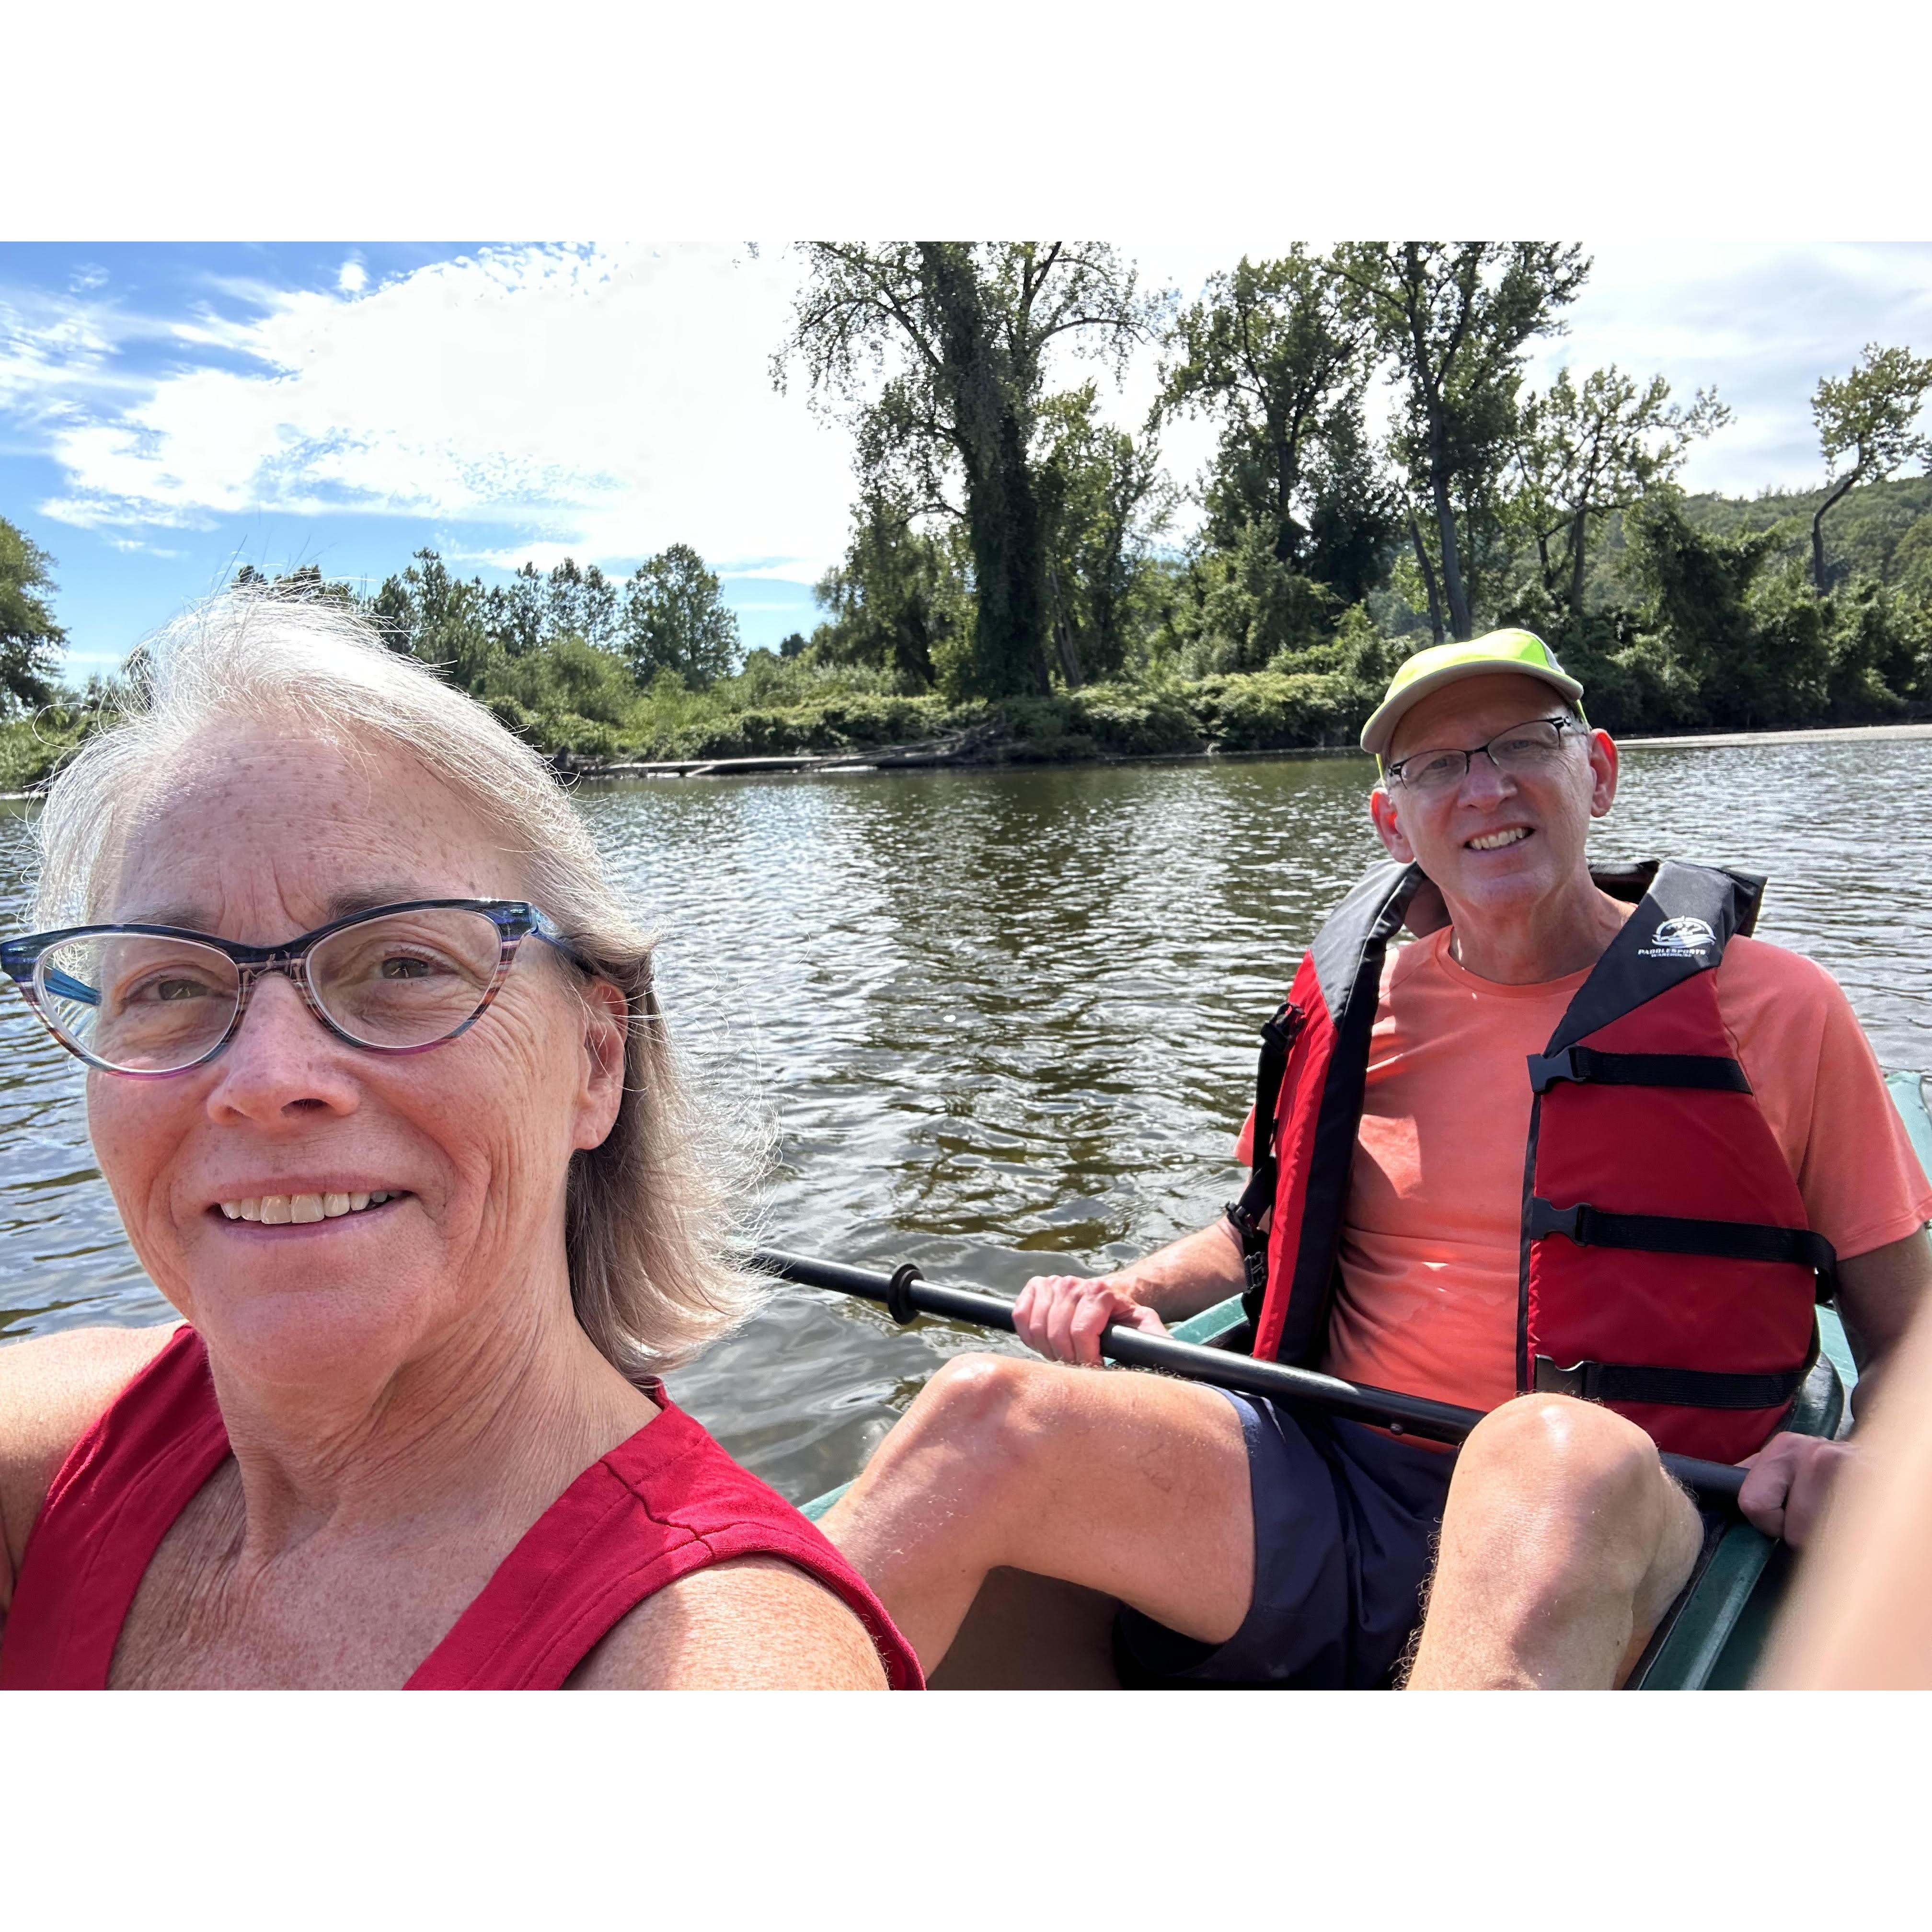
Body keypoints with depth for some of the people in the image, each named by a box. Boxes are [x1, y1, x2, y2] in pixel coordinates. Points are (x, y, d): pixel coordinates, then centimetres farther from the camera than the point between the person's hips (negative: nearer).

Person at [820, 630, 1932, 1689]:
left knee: (1561, 1453, -39)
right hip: (1334, 1502, 3)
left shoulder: (1777, 1009, 4)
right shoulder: (1352, 1002, 10)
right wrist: (1131, 1293, 6)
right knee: (989, 1414, -22)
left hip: (1614, 1540, -2)